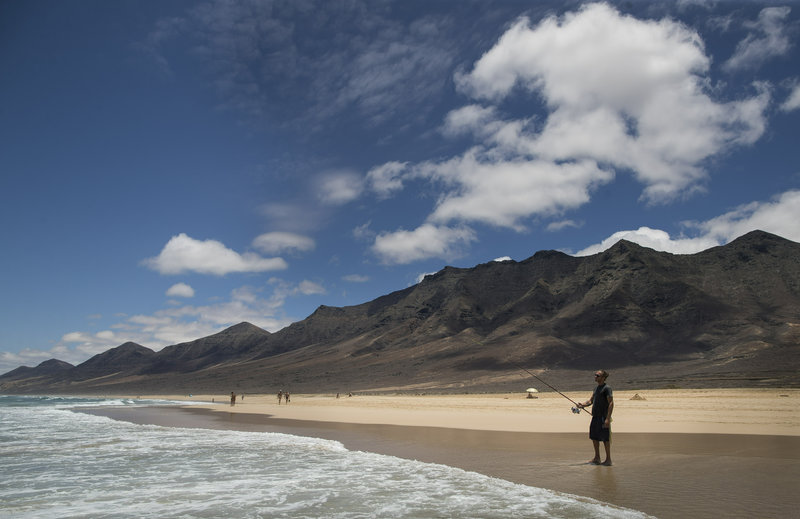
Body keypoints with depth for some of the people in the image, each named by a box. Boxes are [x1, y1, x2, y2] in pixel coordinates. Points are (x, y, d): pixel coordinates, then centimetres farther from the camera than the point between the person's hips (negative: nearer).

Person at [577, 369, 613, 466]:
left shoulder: (607, 388, -11)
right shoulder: (596, 388, 15)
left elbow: (611, 403, -17)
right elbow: (591, 401, 20)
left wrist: (608, 419, -23)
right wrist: (583, 405, 0)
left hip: (603, 417, -9)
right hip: (595, 417, 9)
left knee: (605, 438, -2)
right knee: (594, 437, 13)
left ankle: (608, 459, 8)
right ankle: (597, 458, 24)